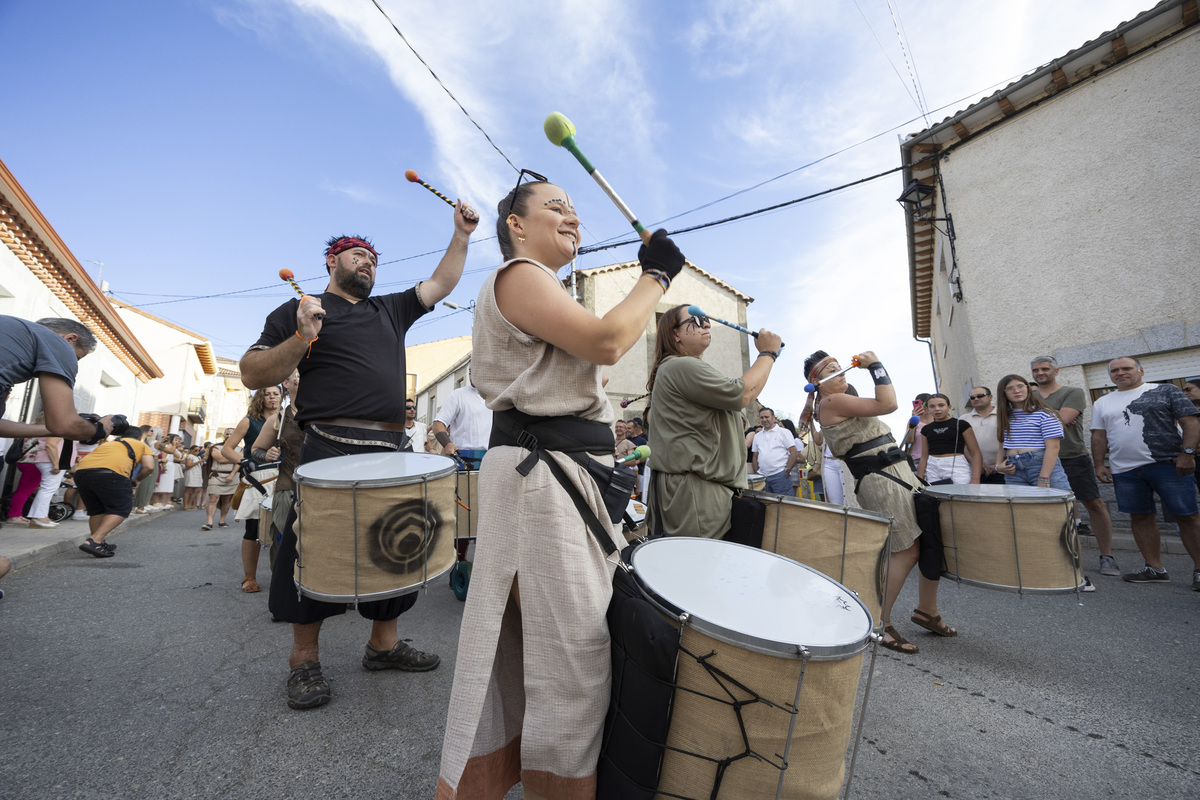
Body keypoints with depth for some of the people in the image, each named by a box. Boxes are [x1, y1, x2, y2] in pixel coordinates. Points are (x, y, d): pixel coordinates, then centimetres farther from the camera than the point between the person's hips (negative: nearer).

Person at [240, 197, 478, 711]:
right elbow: (252, 375, 0)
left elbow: (440, 285, 23)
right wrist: (300, 341, -16)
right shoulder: (299, 311, 6)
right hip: (331, 450, -5)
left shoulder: (390, 310, 20)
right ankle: (305, 658, 18)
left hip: (390, 453, 6)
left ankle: (383, 644, 26)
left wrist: (461, 235, 15)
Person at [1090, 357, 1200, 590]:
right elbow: (1099, 436, 13)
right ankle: (1155, 568, 14)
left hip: (1167, 464, -3)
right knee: (1140, 517, 6)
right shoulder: (1103, 403, 15)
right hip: (1125, 470, 4)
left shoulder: (1166, 391, 5)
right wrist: (1099, 464, 5)